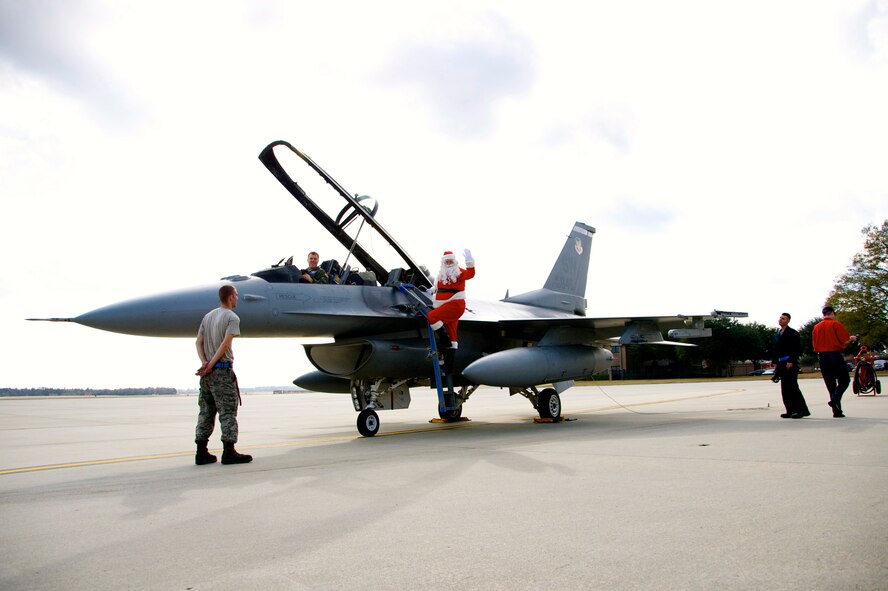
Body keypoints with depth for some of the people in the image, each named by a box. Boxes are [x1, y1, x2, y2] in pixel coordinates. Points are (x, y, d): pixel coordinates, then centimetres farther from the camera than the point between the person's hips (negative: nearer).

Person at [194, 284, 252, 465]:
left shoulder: (208, 316, 15)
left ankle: (201, 453, 13)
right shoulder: (232, 318, -8)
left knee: (206, 412, 11)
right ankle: (229, 452, -1)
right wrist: (211, 365, -15)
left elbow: (198, 342, 8)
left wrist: (204, 362, -3)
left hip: (207, 372, 7)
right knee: (228, 412, -2)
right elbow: (225, 344, -17)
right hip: (222, 370, -7)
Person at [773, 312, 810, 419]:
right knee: (785, 389, 7)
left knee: (792, 387, -11)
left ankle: (802, 409, -7)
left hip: (790, 363, -8)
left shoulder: (792, 333, -6)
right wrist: (776, 362, 12)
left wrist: (791, 361, -20)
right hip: (781, 364, 8)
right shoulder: (778, 333, 18)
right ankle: (791, 410, 11)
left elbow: (797, 349, -13)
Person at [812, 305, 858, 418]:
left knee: (830, 384, 10)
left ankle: (837, 411, 8)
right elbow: (845, 340, -8)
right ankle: (835, 399, -17)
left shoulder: (816, 327, 9)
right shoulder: (835, 324, -5)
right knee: (844, 380, 8)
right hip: (835, 355, -5)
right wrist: (852, 339, 12)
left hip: (821, 357, 5)